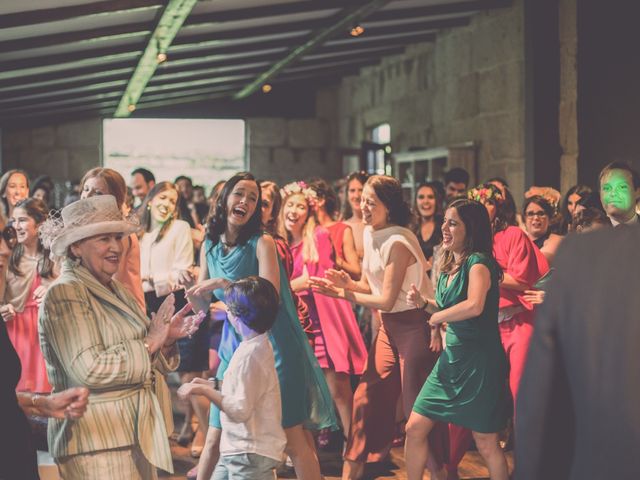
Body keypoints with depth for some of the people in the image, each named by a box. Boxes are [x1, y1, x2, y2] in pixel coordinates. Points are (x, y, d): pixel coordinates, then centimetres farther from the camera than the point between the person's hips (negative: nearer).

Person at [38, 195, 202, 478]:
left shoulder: (116, 290, 14)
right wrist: (148, 344, -16)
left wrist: (166, 339, 0)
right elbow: (88, 369, -23)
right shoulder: (65, 294, -12)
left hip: (137, 436, 8)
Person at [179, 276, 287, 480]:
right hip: (236, 449, 10)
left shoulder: (251, 354, -22)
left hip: (250, 454, -10)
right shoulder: (256, 346, 9)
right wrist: (211, 387, 10)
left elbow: (241, 410, -25)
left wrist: (204, 391, -17)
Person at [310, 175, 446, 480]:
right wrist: (347, 283, -9)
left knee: (416, 406, -3)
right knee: (367, 398, 8)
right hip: (389, 326, 8)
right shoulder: (370, 234, 6)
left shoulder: (397, 242, -20)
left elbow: (387, 300, -19)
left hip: (415, 326, -8)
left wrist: (342, 294, -13)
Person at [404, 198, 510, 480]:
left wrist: (438, 316, -17)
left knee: (485, 443, 1)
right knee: (414, 428, 6)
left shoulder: (478, 262, -15)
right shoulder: (449, 266, 10)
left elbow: (474, 306, -34)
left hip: (479, 361, -8)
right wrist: (423, 303, 6)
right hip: (451, 357, 8)